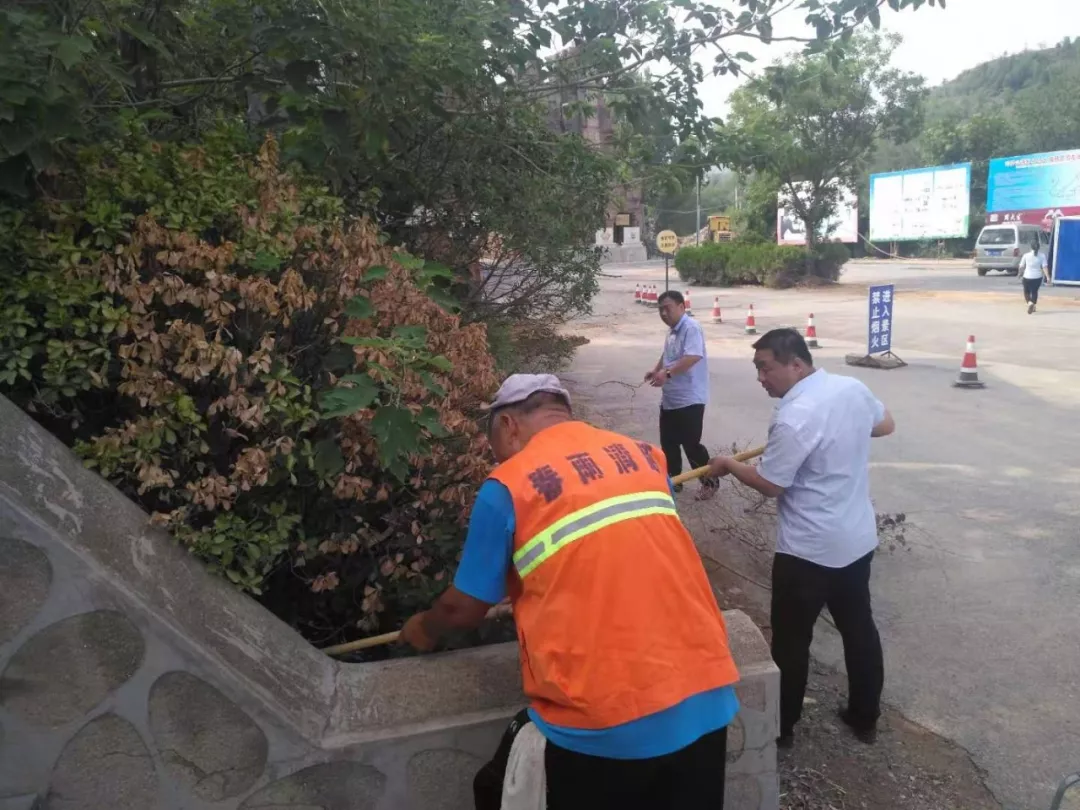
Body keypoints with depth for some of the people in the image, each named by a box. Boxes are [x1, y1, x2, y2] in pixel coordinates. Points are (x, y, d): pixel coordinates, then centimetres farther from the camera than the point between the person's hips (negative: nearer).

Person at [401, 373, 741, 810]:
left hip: (603, 723, -4)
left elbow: (464, 609, 4)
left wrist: (424, 628, 26)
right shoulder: (646, 455, 9)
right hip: (704, 696, 5)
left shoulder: (507, 486, -5)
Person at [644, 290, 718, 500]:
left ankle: (709, 482, 15)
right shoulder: (672, 330, 12)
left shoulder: (691, 327, -18)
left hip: (689, 399, -9)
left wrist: (667, 373, -36)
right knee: (668, 442, 15)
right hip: (670, 399, 9)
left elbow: (693, 356, -31)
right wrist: (656, 370, 8)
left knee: (690, 443, -2)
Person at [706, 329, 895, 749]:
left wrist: (729, 465, -1)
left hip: (808, 550, -8)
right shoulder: (854, 389, -2)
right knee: (859, 628, 20)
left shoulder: (794, 418, -26)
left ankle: (781, 728, 23)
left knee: (791, 640, 9)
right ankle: (865, 718, 35)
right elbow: (885, 425, 18)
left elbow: (770, 484, -17)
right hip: (858, 538, 8)